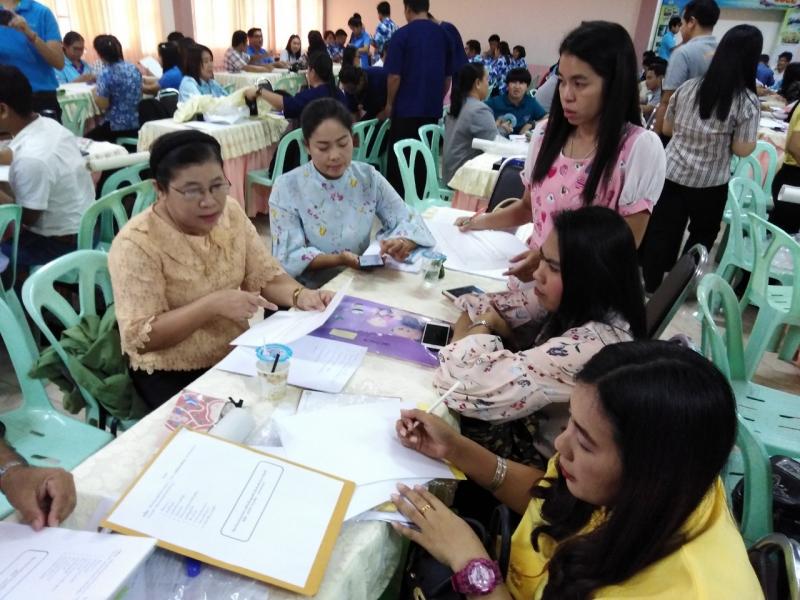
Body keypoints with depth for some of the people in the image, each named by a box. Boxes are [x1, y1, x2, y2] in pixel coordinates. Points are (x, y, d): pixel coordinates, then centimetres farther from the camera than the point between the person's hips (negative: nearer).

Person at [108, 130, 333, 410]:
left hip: (236, 355, 5)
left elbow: (265, 276, 1)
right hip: (172, 375, -5)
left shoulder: (231, 213, -2)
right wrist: (211, 305, -29)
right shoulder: (136, 243, -19)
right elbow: (140, 337, -19)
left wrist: (299, 295, -20)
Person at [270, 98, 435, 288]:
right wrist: (338, 259, -28)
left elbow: (409, 221, -3)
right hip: (311, 289, -3)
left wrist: (401, 244, -25)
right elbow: (290, 256, -12)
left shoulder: (368, 177, -2)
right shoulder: (287, 188, -10)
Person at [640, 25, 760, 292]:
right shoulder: (748, 102, -11)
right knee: (702, 236, 19)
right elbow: (742, 150, -9)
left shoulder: (688, 87, -1)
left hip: (671, 174, 2)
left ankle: (651, 285, 19)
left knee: (661, 232, 10)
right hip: (710, 183, -2)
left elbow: (667, 128, 8)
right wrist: (754, 138, 10)